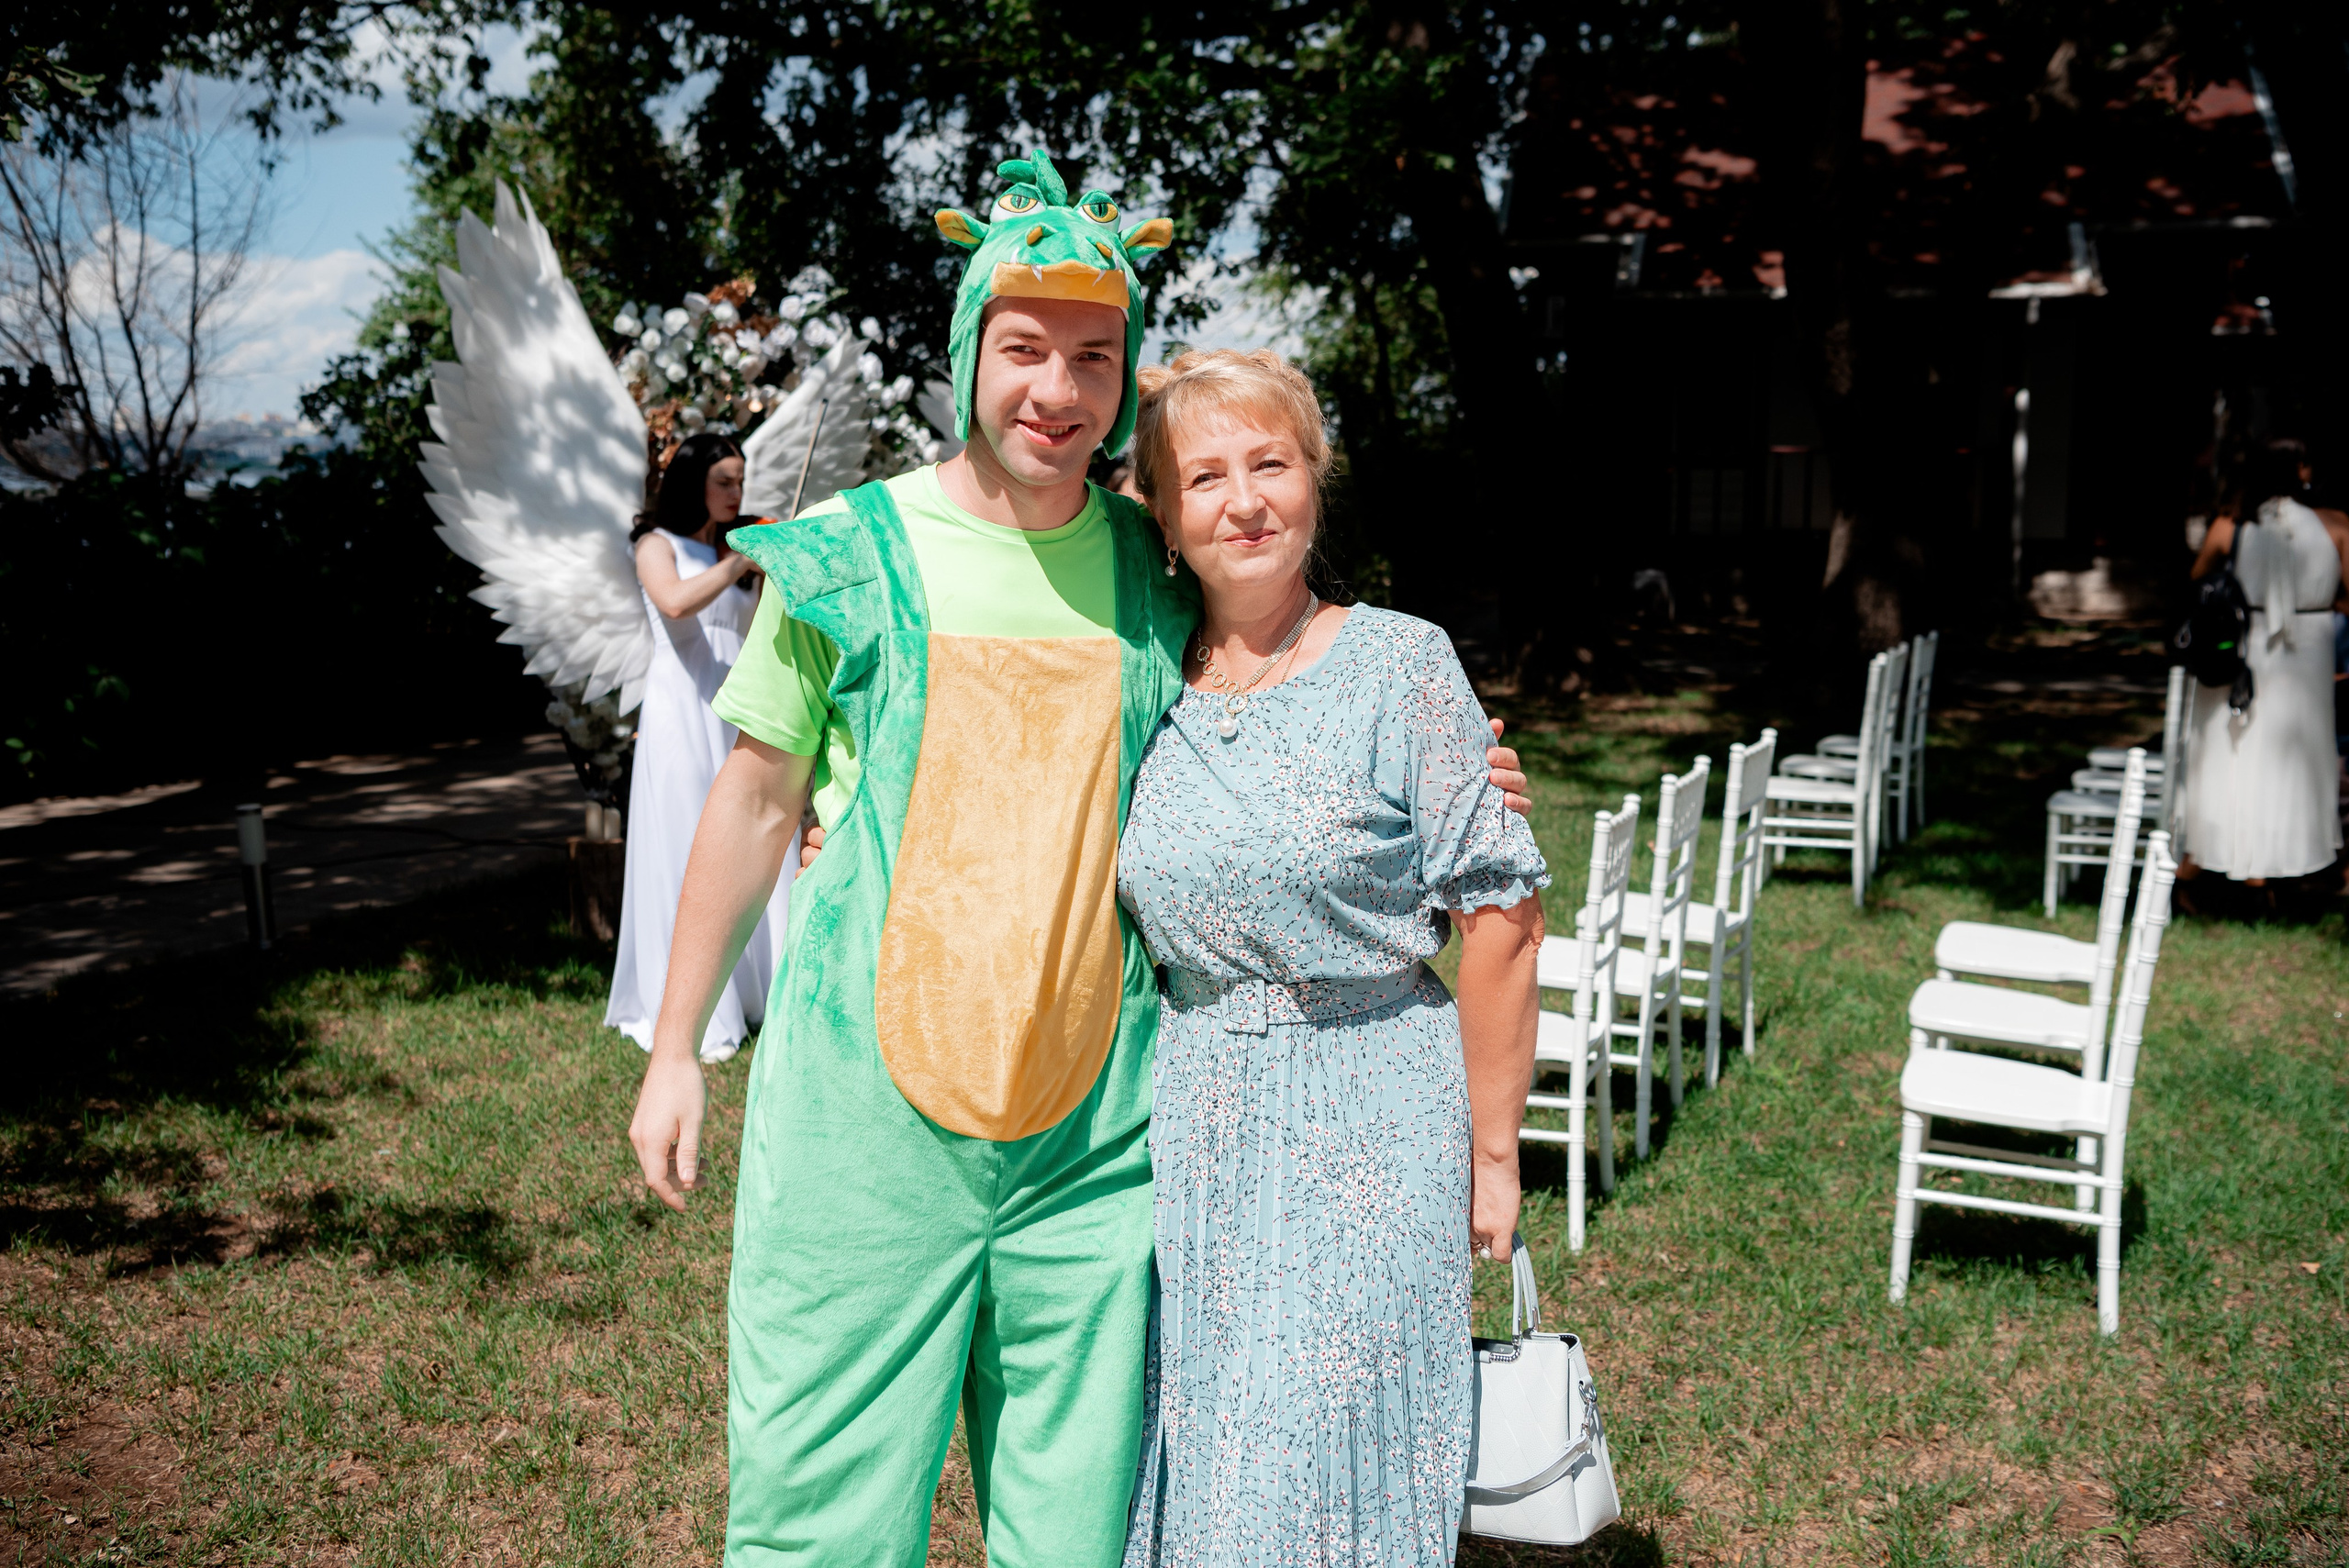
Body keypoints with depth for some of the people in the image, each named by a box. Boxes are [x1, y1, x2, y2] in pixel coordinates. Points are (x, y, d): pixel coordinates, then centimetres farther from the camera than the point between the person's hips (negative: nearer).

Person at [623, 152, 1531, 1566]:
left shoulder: (1158, 573, 5)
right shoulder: (854, 553, -2)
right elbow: (757, 802, 7)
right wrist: (676, 1046, 9)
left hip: (1094, 1131, 2)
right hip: (866, 1115, -2)